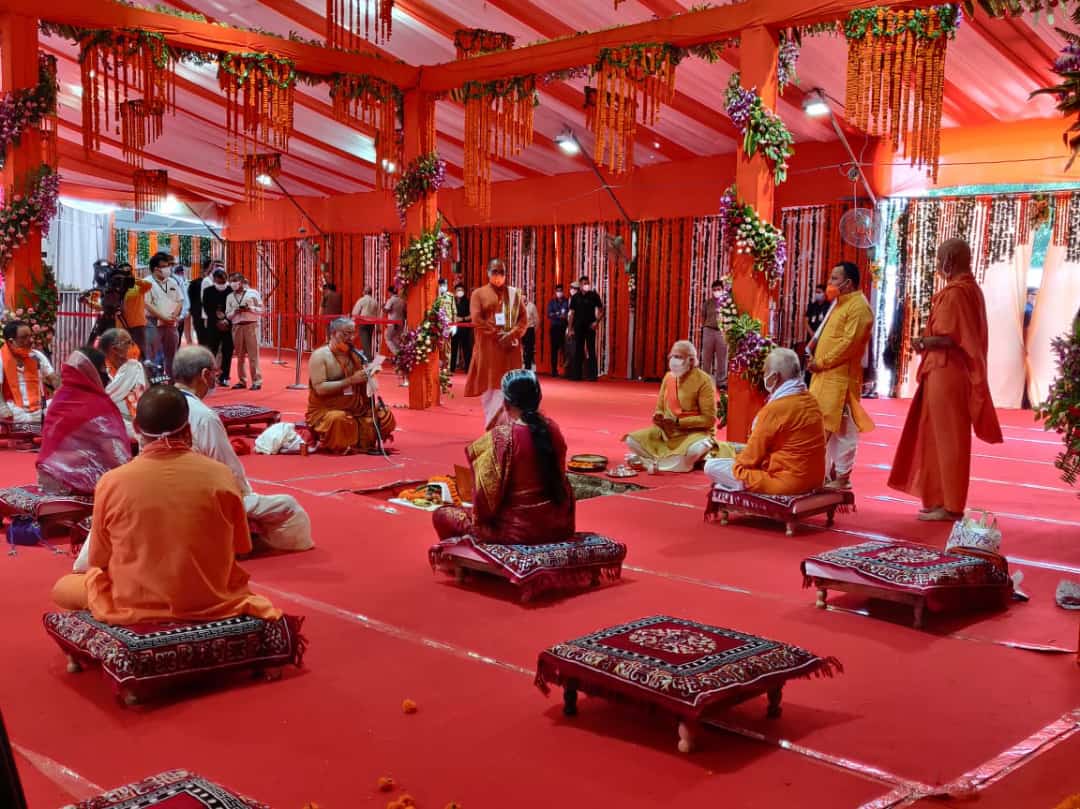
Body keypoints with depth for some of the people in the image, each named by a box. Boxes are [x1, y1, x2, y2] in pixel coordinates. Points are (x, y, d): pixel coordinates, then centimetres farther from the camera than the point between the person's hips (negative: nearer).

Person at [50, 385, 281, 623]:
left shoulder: (111, 482, -12)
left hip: (133, 608, -2)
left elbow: (98, 561, 1)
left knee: (63, 588, 26)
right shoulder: (221, 476, -11)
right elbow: (239, 549, 3)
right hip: (213, 604, 2)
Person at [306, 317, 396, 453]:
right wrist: (350, 381, -23)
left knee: (385, 415, -10)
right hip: (325, 411, -6)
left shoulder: (354, 355, 10)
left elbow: (362, 384, 17)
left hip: (356, 410, 6)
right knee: (338, 419, -38)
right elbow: (320, 388, -20)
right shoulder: (320, 355, -9)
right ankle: (338, 446, -9)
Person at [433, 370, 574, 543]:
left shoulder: (500, 437, -20)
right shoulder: (552, 429, -3)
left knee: (442, 515, 12)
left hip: (517, 530, -6)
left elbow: (485, 495, -17)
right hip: (557, 525, 7)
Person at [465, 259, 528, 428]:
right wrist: (498, 335, -14)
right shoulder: (478, 294, 5)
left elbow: (523, 319, 6)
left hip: (510, 348, 2)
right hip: (488, 348, -2)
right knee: (490, 387, -1)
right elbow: (476, 320, -7)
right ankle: (492, 428, 6)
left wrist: (511, 335, -12)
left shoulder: (514, 293, 12)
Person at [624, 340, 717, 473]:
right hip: (667, 431, 6)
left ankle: (655, 461, -19)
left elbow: (709, 419, -16)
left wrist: (678, 422, -22)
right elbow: (660, 408, 14)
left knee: (696, 449, -41)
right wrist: (658, 417, -11)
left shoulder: (703, 380, -13)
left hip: (696, 432, -6)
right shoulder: (668, 377, 5)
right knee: (632, 440, -11)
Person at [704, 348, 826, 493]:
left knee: (711, 466, -1)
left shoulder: (775, 408, -21)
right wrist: (742, 451, 16)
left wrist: (736, 458, 9)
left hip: (785, 481, -9)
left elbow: (751, 458, -13)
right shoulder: (811, 401, 5)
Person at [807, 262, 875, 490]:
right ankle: (825, 473, 21)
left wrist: (821, 362, -17)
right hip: (826, 375, 10)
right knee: (824, 426, 13)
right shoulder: (840, 303, 19)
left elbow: (849, 343, -20)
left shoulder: (858, 307, -13)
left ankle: (842, 476, 2)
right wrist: (815, 355, 7)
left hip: (841, 377, -10)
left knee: (842, 428, -4)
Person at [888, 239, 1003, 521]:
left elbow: (946, 337, -22)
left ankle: (949, 506, 3)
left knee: (946, 437, -3)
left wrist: (922, 343, -5)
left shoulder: (954, 292, -17)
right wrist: (929, 339, 10)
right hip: (958, 371, 10)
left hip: (945, 373, -10)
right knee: (948, 437, 14)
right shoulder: (971, 288, 13)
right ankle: (944, 500, 21)